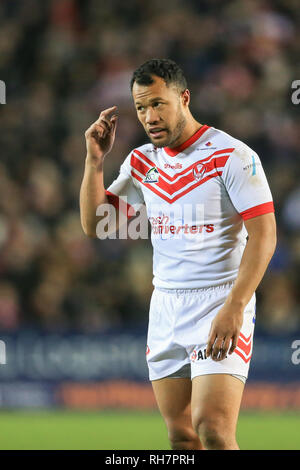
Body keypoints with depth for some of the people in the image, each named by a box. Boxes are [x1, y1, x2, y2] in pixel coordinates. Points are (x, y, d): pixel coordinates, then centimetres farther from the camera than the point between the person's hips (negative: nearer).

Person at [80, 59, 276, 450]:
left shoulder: (231, 155, -8)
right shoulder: (142, 162, 12)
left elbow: (263, 234, -13)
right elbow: (94, 225, 14)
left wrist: (235, 307, -21)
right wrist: (95, 159, 1)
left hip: (220, 304, -6)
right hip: (165, 309, 6)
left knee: (212, 430, -19)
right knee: (180, 435, 4)